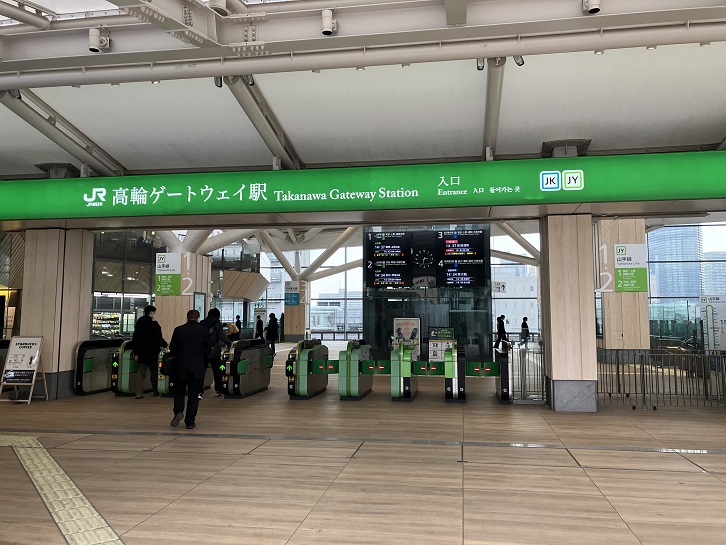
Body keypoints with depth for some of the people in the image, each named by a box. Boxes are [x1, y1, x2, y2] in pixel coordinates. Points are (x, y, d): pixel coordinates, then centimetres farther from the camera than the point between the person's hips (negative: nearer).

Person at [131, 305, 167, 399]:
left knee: (141, 373, 7)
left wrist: (136, 353, 13)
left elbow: (135, 339, 9)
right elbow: (158, 339, -13)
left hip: (141, 352, 5)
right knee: (154, 372, 10)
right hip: (152, 353, -5)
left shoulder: (139, 323, 8)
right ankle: (156, 391, 21)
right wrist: (165, 345, 5)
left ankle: (139, 393, 1)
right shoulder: (153, 324, -12)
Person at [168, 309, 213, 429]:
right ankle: (190, 421, 8)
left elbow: (172, 348, 2)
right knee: (193, 394, 6)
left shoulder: (178, 330, -3)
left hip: (180, 366, 1)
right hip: (197, 367, -1)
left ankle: (178, 412, -3)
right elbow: (211, 346, 4)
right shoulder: (204, 331, -5)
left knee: (179, 391, 18)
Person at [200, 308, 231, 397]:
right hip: (214, 352, -3)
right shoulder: (217, 324, -4)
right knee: (217, 372, 7)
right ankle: (218, 390, 9)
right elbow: (222, 336, -13)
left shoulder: (202, 323, 8)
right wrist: (229, 343, -1)